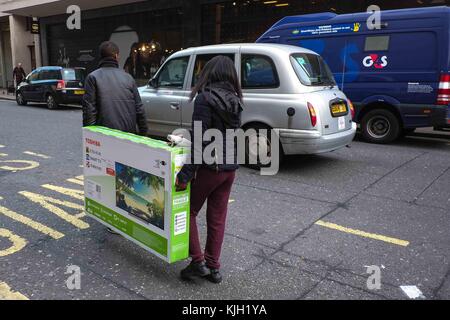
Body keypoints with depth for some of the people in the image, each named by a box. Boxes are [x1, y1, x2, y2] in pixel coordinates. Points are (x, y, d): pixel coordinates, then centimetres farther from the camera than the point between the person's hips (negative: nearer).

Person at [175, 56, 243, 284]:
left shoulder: (205, 98, -14)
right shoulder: (234, 100, 8)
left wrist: (186, 173, -17)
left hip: (210, 167, -7)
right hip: (230, 167, 7)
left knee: (189, 211, 12)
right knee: (217, 218, 14)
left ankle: (198, 262, 12)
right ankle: (213, 267, 24)